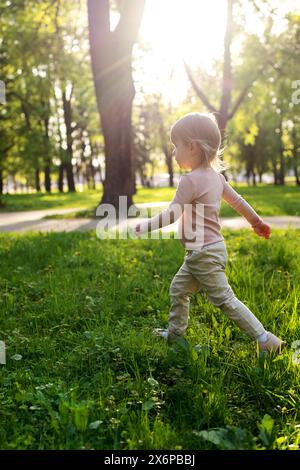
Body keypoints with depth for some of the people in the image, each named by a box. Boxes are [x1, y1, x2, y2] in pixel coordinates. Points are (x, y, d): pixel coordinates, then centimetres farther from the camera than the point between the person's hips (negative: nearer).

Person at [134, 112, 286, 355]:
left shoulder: (190, 180, -20)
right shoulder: (216, 176, 7)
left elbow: (172, 214, -23)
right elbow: (238, 200, 16)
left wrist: (145, 226, -12)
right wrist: (257, 221, 29)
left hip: (203, 255, -10)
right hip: (213, 248, 10)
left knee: (225, 300, -3)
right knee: (178, 289, 21)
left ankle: (268, 341, 3)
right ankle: (175, 333, 35)